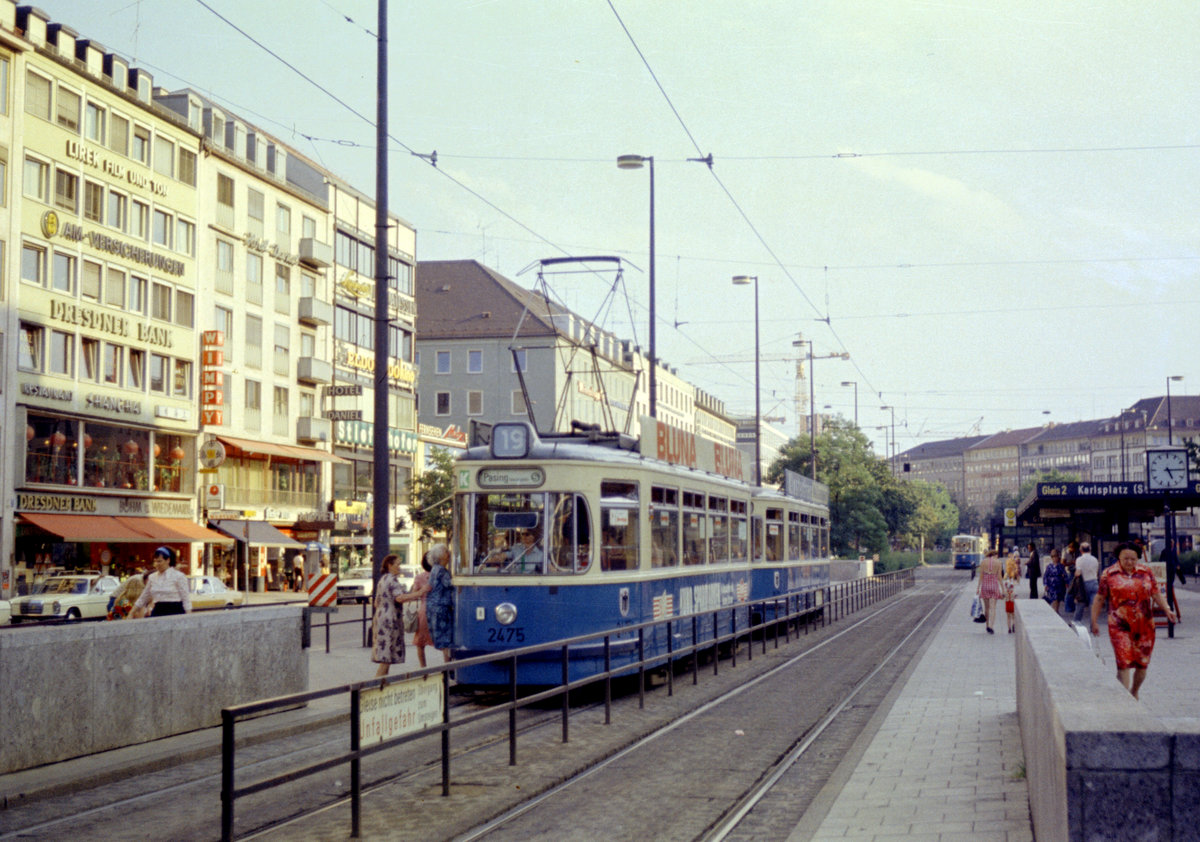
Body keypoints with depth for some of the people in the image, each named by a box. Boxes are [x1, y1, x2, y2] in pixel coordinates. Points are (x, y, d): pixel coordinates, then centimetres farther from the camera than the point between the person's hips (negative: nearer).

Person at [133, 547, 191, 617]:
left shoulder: (179, 576, -5)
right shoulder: (152, 577, 10)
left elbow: (186, 599, -6)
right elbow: (143, 598, 20)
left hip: (175, 613, -5)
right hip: (158, 613, 5)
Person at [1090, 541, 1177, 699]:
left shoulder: (1146, 572, 8)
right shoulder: (1109, 574, 1)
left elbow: (1156, 594, 12)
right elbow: (1099, 599, 5)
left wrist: (1167, 610, -4)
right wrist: (1094, 622, 4)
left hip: (1145, 625, 3)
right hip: (1119, 626, -3)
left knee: (1142, 664, 7)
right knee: (1124, 663, -11)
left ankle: (1134, 694, 28)